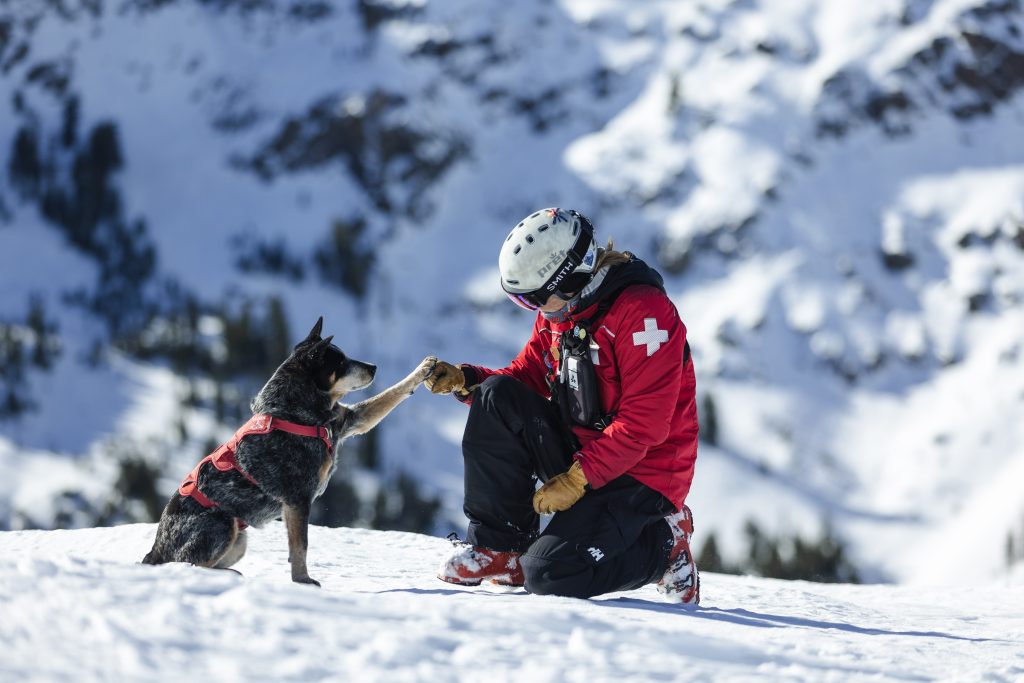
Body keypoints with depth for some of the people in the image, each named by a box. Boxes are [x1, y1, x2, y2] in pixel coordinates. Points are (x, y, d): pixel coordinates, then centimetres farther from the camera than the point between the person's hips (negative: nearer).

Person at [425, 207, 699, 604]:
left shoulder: (642, 310, -21)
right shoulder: (557, 311, 6)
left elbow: (644, 423, -24)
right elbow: (525, 379, 11)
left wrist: (577, 479, -26)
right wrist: (463, 381, -7)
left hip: (641, 473, -8)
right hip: (578, 450, 8)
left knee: (549, 575, -22)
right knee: (497, 396, -14)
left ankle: (664, 542, 4)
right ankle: (500, 545, -7)